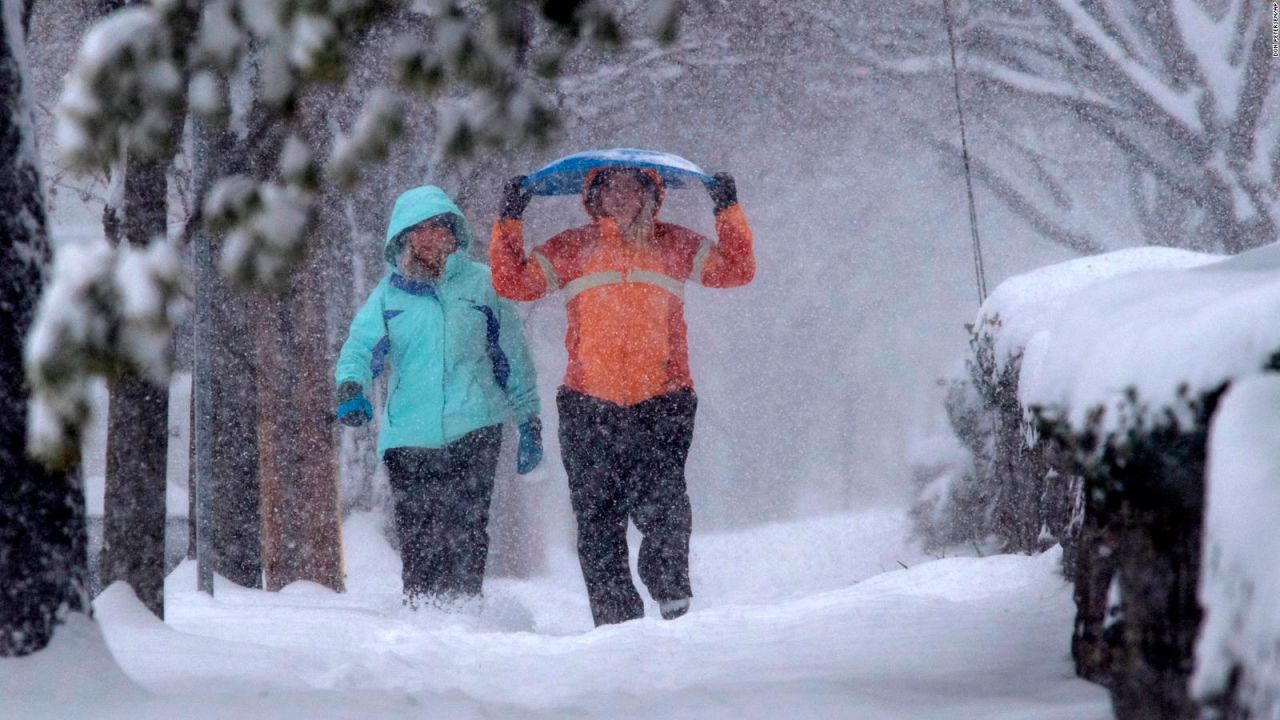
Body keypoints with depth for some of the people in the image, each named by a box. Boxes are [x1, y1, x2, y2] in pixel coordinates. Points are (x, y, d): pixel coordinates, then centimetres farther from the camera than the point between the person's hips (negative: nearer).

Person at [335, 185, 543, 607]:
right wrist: (350, 386, -20)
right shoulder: (388, 294, 12)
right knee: (418, 542, 1)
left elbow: (514, 357, 14)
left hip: (474, 429, -2)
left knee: (466, 534, -15)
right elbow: (360, 346, 2)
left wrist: (530, 422, 13)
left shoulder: (481, 284, 10)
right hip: (409, 434, 2)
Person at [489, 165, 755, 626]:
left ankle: (670, 588, -1)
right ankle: (614, 616, 2)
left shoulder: (676, 247, 16)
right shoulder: (572, 250, 15)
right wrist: (509, 223, 3)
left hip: (662, 400, -1)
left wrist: (728, 211, 5)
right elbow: (512, 283, 12)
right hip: (589, 402, 1)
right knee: (597, 514, -3)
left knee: (660, 497, -18)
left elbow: (737, 271, 14)